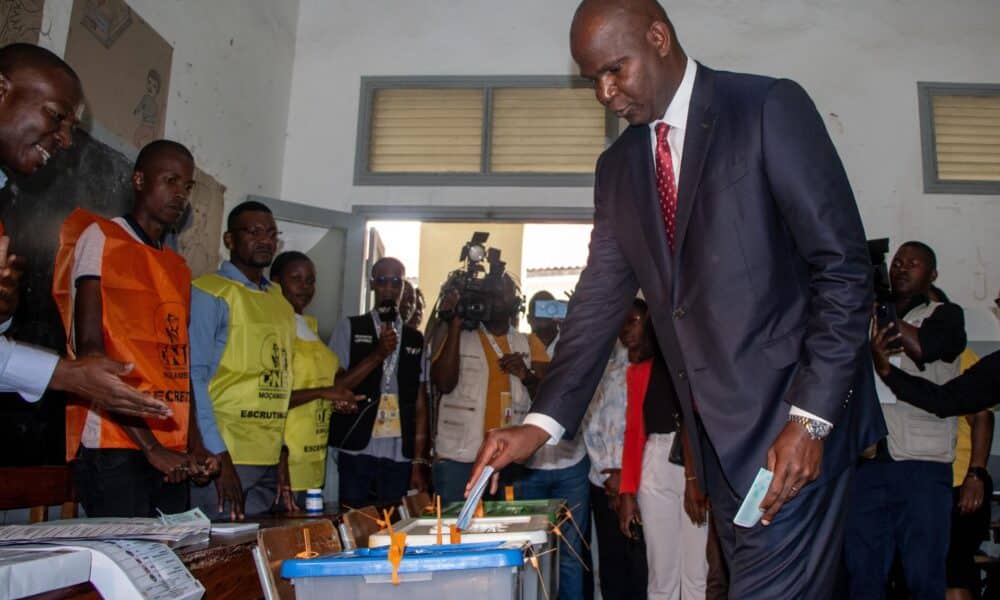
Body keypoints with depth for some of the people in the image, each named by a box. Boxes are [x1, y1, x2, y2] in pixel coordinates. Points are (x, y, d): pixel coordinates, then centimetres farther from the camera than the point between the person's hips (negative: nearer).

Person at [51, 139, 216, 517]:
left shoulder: (179, 268, 21)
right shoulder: (100, 237, 1)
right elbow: (90, 349, -9)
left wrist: (195, 444, 3)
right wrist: (150, 446, -14)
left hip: (172, 455, 6)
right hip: (114, 448, -6)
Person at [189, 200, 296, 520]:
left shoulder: (279, 301, 15)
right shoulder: (209, 293, -5)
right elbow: (193, 378, -11)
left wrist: (284, 455, 11)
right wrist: (218, 456, -16)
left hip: (269, 461, 6)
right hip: (222, 458, -6)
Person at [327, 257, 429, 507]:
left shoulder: (416, 339, 12)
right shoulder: (349, 328, 5)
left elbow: (420, 405, 9)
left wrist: (419, 462, 3)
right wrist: (378, 353, -13)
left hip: (400, 457, 2)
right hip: (357, 451, -2)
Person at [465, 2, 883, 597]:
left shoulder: (771, 108, -6)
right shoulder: (617, 168, 11)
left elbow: (845, 271, -9)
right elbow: (600, 300, 9)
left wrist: (810, 418, -16)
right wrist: (542, 423, -2)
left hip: (795, 420, -5)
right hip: (719, 435, 5)